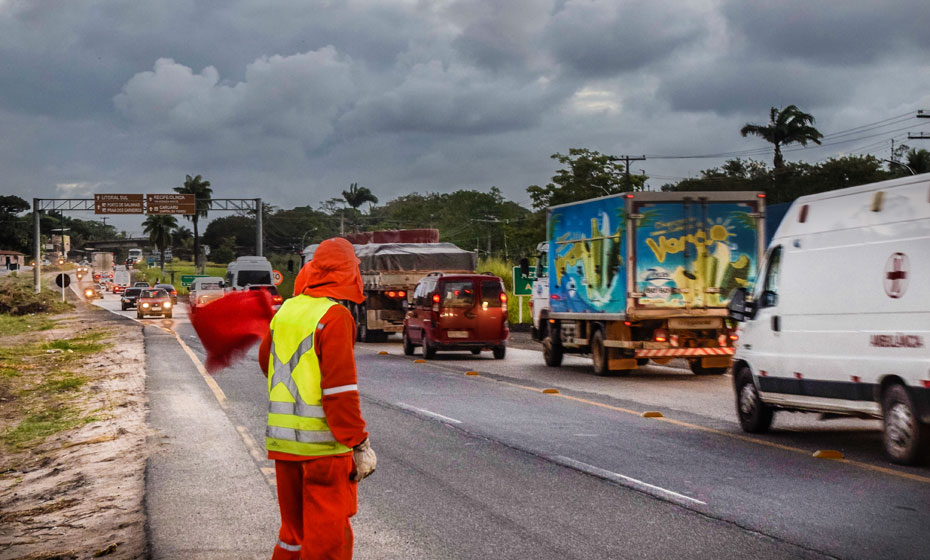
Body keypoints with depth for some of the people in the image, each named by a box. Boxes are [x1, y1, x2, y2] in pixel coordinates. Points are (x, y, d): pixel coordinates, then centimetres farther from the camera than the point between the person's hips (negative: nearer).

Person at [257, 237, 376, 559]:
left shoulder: (286, 311, 8)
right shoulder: (335, 316, -14)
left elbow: (266, 360, 25)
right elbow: (341, 387, -20)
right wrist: (360, 444, -16)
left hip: (282, 437, 7)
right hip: (323, 442, -7)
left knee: (295, 527, 19)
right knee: (328, 533, 0)